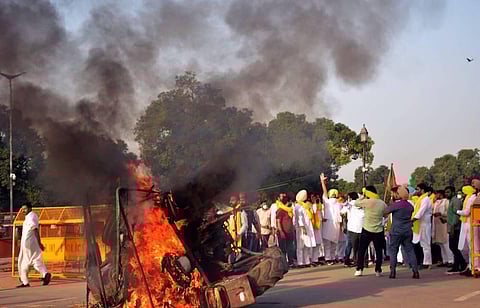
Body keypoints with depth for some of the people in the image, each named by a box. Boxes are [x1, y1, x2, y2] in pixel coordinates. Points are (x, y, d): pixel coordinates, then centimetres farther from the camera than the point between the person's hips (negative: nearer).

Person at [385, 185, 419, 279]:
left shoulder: (395, 205, -12)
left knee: (393, 251, 5)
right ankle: (415, 272, 1)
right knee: (410, 251, 7)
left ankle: (393, 272, 2)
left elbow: (385, 212, -1)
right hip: (408, 231, 5)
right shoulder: (410, 205, 6)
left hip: (396, 231, -5)